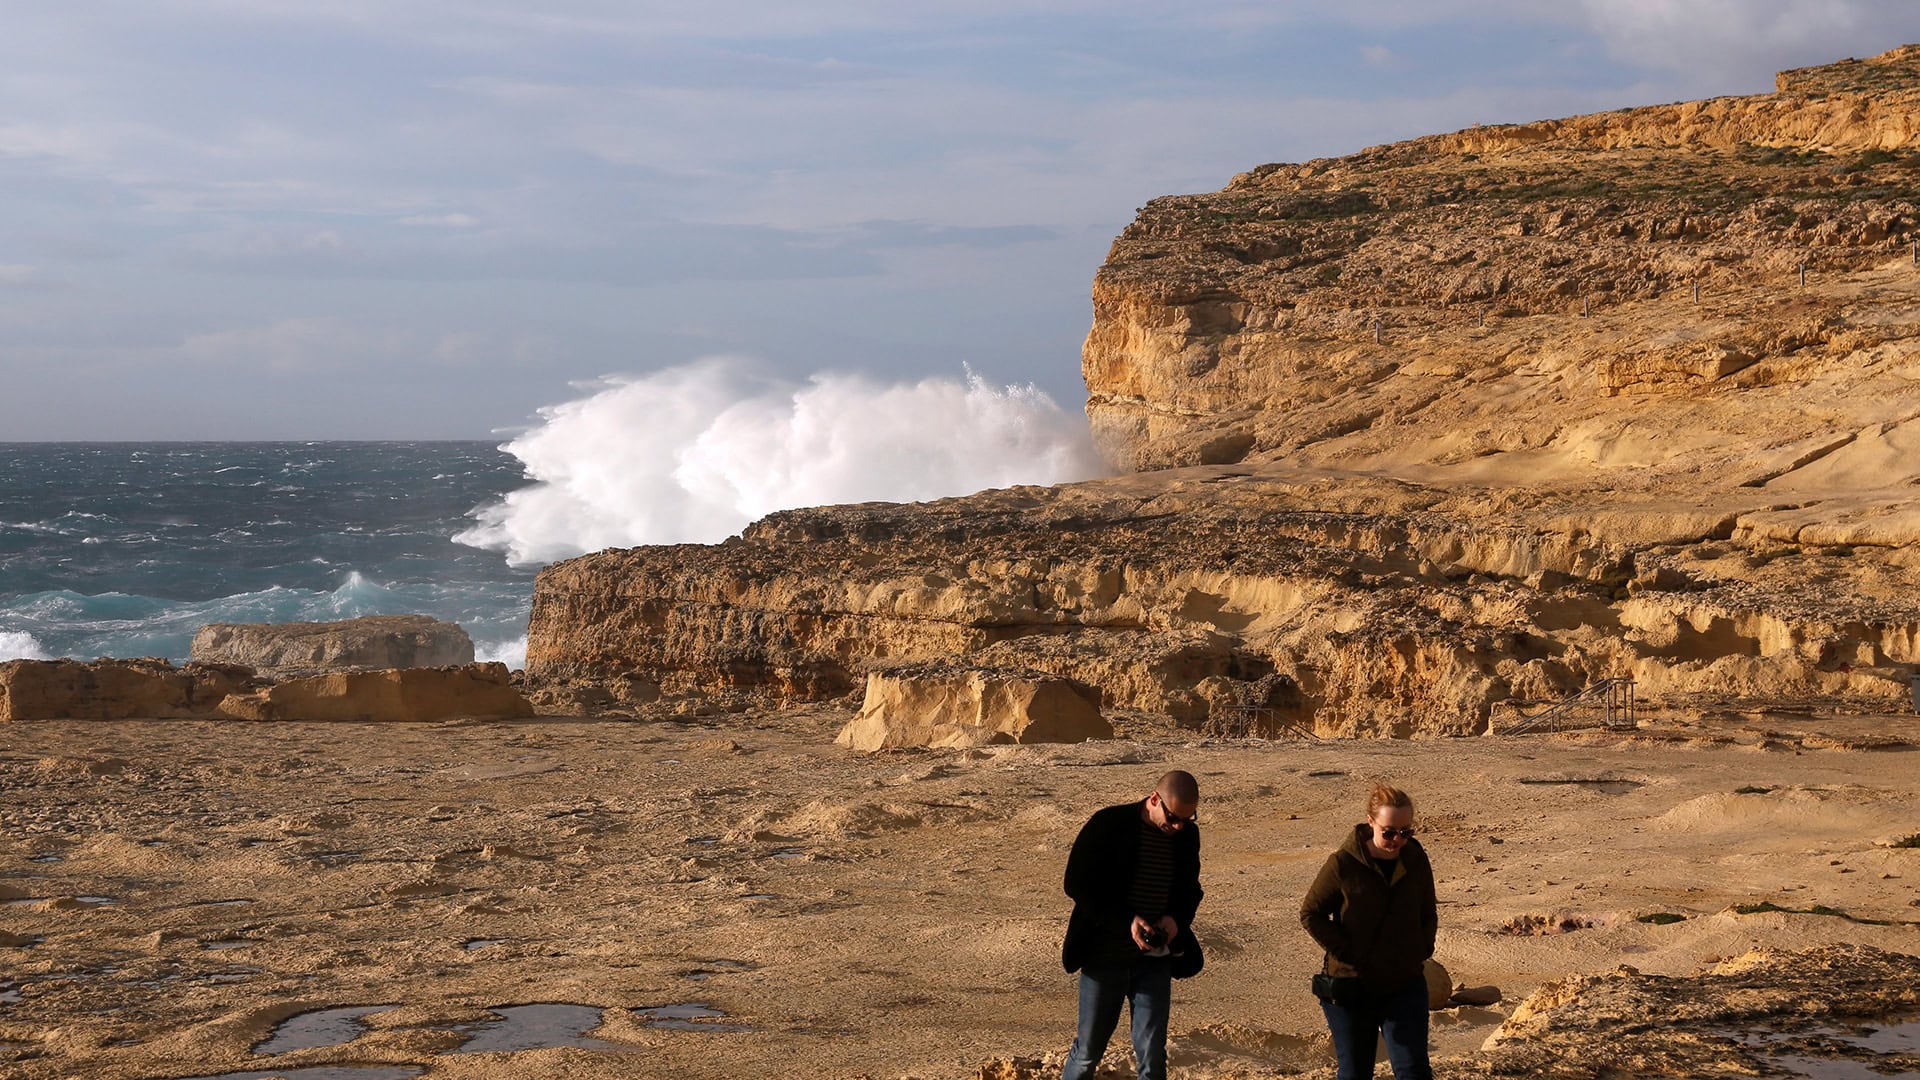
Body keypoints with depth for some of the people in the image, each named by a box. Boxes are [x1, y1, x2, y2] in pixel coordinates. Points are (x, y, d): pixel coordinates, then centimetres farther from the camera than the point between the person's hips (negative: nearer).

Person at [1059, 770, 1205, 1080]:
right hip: (1104, 958, -3)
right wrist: (1126, 920, -23)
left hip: (1154, 960, 3)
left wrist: (1176, 918, -9)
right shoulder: (1107, 825, -14)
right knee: (1088, 1051, 7)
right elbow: (1077, 883, -13)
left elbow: (1190, 890, 14)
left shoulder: (1187, 835, 1)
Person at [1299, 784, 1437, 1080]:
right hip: (1351, 985, -2)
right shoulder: (1344, 863, -13)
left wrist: (1421, 952, 1)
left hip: (1405, 984, 2)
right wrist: (1345, 952, -12)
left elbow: (1428, 914, 15)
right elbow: (1311, 913, -4)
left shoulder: (1416, 859, -1)